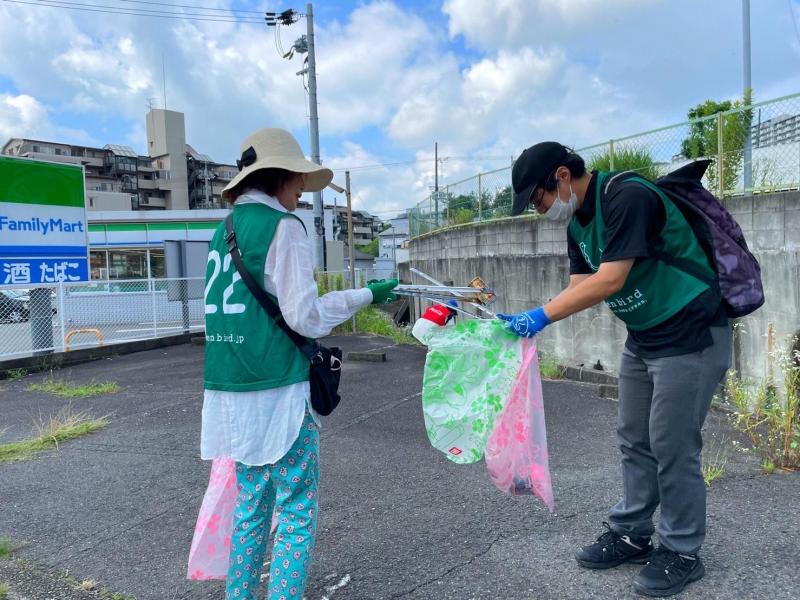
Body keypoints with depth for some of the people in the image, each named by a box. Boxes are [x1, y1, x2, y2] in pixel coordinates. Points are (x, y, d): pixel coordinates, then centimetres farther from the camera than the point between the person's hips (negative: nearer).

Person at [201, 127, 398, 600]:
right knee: (297, 513, 4)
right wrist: (366, 295, -3)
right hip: (277, 390, -8)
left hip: (231, 391, 8)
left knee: (252, 506, 18)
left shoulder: (226, 230, 13)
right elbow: (305, 315, -13)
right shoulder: (281, 225, -9)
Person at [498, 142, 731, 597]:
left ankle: (682, 553, 17)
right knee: (634, 440, 13)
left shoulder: (627, 197, -23)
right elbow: (581, 286, 4)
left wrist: (542, 315, -26)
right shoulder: (579, 221, 6)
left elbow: (610, 280, -28)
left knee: (672, 445, -1)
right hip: (643, 339, 9)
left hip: (692, 336, -9)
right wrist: (530, 321, -7)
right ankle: (632, 534, 27)